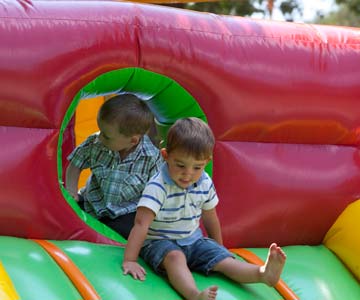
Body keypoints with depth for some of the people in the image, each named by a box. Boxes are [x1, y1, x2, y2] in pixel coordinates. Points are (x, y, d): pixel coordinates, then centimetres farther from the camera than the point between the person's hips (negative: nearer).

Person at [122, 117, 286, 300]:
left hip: (193, 241, 6)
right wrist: (129, 261, -32)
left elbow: (210, 218, 13)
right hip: (159, 242, -6)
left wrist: (218, 248, 23)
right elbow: (141, 223, -27)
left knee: (223, 260, -15)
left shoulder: (205, 184, -3)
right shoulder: (158, 187, -22)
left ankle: (264, 273, -36)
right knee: (175, 257, -36)